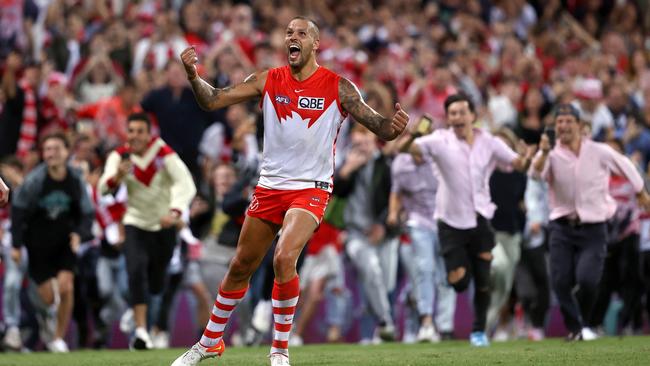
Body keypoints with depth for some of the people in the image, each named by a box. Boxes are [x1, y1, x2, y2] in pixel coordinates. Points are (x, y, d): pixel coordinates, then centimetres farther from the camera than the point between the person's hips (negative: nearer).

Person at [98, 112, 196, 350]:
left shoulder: (164, 153, -16)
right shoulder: (120, 156, -12)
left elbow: (185, 184, -27)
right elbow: (103, 189, -23)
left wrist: (174, 212, -44)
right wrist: (117, 177, -46)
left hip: (164, 225, 1)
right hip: (136, 224, -1)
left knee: (157, 283, 12)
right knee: (136, 270, -23)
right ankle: (141, 330, -24)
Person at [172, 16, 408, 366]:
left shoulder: (337, 87, -7)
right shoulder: (267, 81, 0)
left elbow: (377, 125, -10)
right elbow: (212, 100, -4)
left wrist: (394, 126, -34)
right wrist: (193, 75, -24)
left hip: (310, 189, -3)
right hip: (269, 188, 4)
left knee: (284, 258, -25)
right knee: (240, 267, 12)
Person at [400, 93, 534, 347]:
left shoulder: (489, 142, 1)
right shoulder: (440, 141, -7)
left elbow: (517, 163, 5)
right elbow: (404, 148, -16)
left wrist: (527, 157, -18)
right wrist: (413, 136, -39)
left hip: (480, 220, 2)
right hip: (451, 221, -2)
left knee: (483, 282, 0)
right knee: (459, 281, -12)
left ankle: (479, 331, 18)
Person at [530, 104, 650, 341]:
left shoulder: (600, 152, -4)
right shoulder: (553, 156, -5)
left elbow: (626, 167, 14)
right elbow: (536, 174, -25)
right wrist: (543, 153, -44)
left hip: (593, 229, -1)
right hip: (562, 228, 1)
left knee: (587, 279, -17)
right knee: (560, 282, -5)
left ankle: (584, 323, 11)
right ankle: (574, 328, 16)